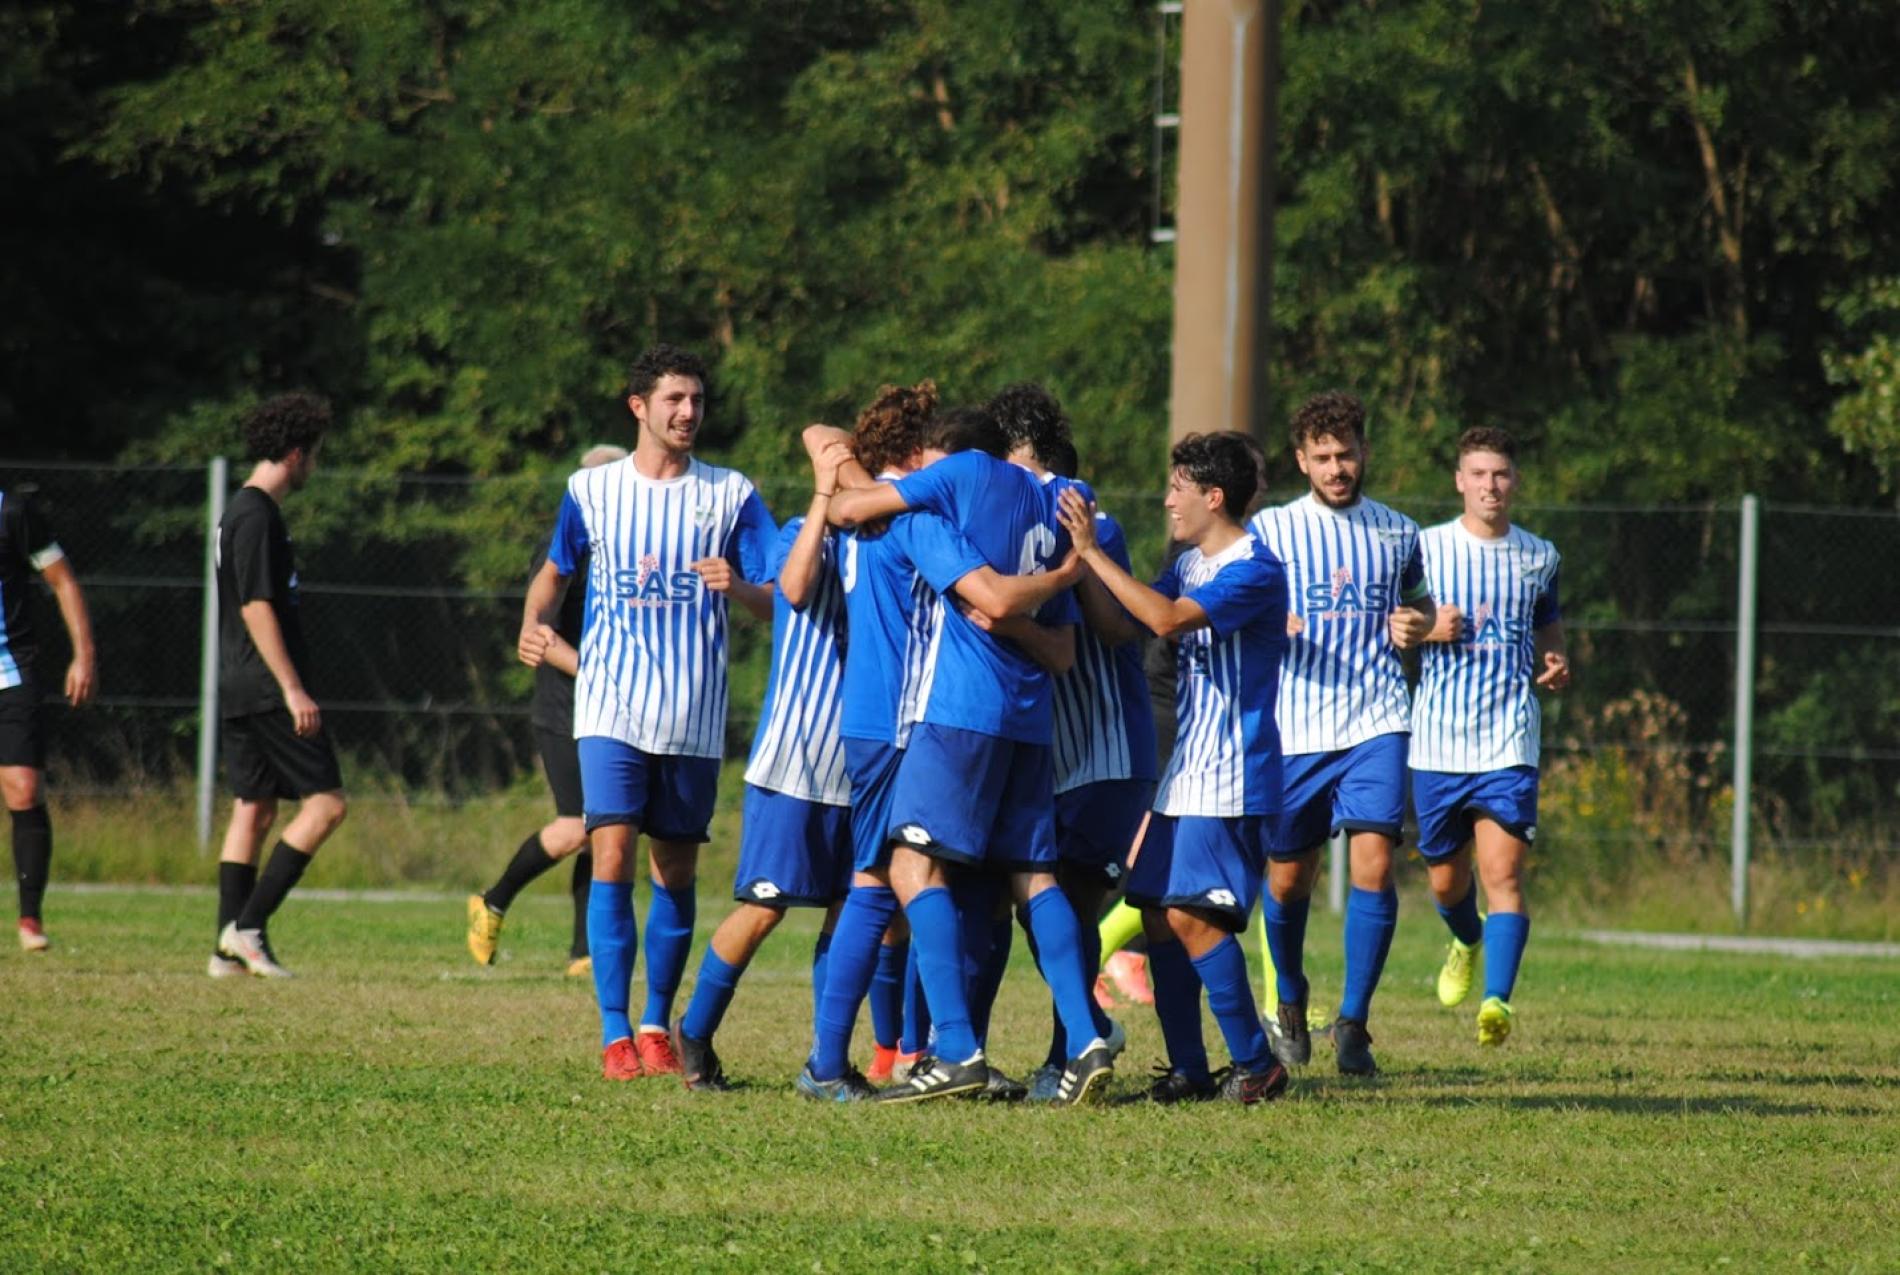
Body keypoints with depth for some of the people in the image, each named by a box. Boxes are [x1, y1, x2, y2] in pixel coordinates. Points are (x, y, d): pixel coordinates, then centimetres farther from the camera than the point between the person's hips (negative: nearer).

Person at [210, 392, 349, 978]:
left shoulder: (241, 512, 17)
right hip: (265, 688, -10)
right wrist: (292, 688, -22)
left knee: (253, 808, 10)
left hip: (240, 689, 10)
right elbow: (257, 607, -20)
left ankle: (230, 950, 6)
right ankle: (248, 925, -12)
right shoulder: (257, 516, -14)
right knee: (326, 802, -7)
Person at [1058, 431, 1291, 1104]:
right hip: (1185, 771, 9)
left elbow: (1168, 618, -26)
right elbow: (1114, 621, 14)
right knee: (1158, 915, 6)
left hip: (1231, 781, -9)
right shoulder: (1189, 564, 16)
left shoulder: (1254, 569, -14)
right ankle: (1189, 1070, 11)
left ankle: (1258, 1066, -9)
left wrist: (1093, 551, -21)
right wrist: (1079, 552, 3)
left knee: (1191, 916, -15)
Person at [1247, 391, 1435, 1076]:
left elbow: (1419, 602, 26)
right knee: (1287, 877, 6)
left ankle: (1352, 1023, -9)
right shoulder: (1268, 529, 4)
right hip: (1292, 728, 0)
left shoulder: (1398, 533, 11)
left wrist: (1417, 626, 3)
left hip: (1375, 722, 0)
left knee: (1373, 860, -16)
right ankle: (1290, 1006, 32)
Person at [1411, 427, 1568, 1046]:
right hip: (1437, 741, 1)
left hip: (1509, 744, -1)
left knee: (1503, 873, -16)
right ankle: (1468, 941, 45)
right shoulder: (1423, 548, 2)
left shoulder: (1538, 557, 8)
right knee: (1446, 878, 12)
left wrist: (1556, 665, 3)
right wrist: (1427, 632, -13)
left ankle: (1497, 998, -24)